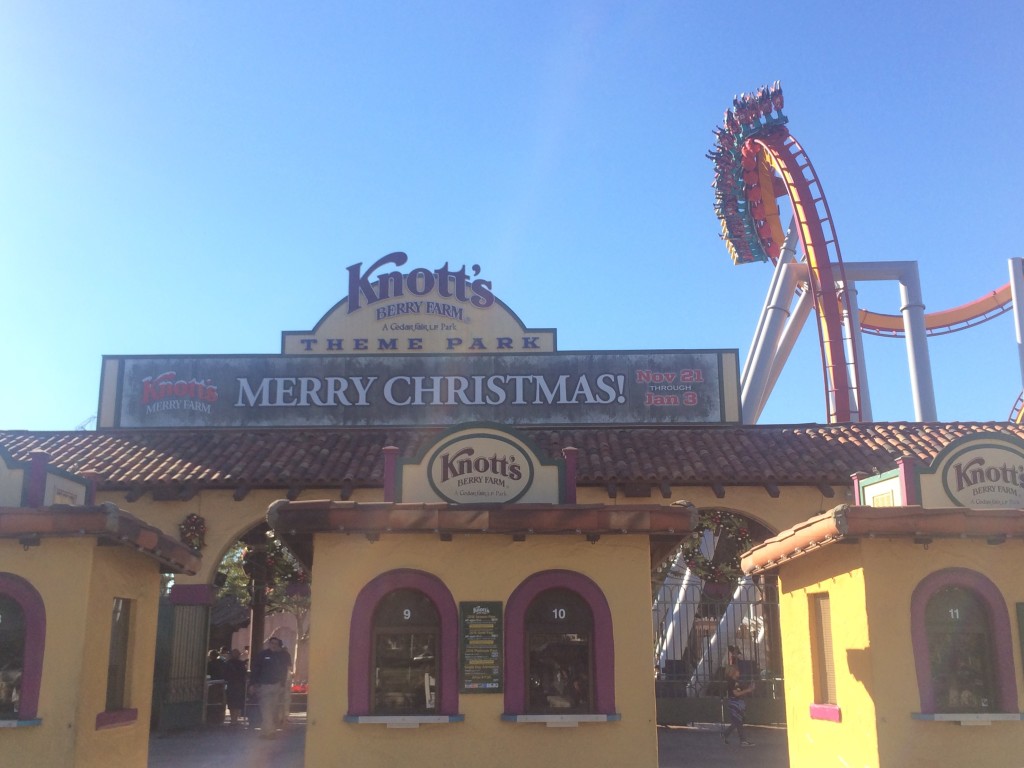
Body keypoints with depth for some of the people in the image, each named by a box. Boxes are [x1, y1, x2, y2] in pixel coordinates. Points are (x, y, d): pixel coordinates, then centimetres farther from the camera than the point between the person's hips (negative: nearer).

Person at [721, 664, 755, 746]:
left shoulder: (737, 682, 15)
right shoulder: (731, 682, -14)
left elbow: (742, 693, 19)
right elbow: (736, 693, -21)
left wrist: (749, 689, 4)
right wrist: (747, 690, -18)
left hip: (740, 704, 9)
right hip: (735, 704, -9)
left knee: (736, 723, 13)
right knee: (738, 722, -5)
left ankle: (725, 734, 25)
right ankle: (743, 740, -1)